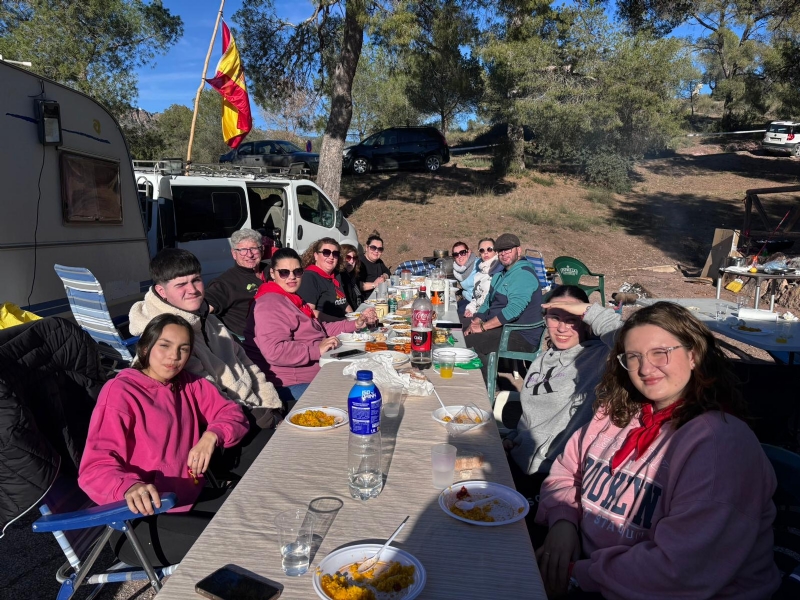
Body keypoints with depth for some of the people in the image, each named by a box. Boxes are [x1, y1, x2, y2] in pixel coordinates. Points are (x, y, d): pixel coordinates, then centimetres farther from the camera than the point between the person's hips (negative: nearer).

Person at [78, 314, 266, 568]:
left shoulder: (187, 384, 8)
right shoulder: (120, 392, -12)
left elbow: (232, 412, 7)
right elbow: (95, 467, -19)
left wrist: (212, 436, -15)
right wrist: (131, 487, -41)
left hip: (191, 501, 7)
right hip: (142, 521, -7)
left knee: (263, 438, -5)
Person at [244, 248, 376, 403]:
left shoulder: (291, 299, 20)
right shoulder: (270, 303, -16)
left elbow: (319, 330, 24)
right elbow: (274, 351, -28)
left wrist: (355, 324, 15)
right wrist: (317, 349, -24)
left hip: (317, 373, 11)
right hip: (293, 384, -11)